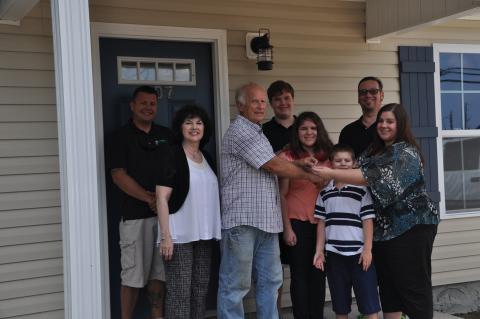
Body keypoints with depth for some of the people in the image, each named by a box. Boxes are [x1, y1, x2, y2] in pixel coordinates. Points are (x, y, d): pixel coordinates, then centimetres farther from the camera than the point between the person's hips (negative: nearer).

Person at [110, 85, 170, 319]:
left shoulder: (165, 135, 13)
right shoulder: (123, 136, 0)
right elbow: (118, 175, -9)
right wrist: (149, 198, -16)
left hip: (165, 213, 5)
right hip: (135, 215, -4)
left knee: (159, 273, 11)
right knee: (133, 275, -1)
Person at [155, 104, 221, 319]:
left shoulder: (206, 158, 14)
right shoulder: (172, 156, -6)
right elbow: (162, 198, -11)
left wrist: (214, 232, 16)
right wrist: (165, 236, -18)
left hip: (204, 235, 7)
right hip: (180, 235, -7)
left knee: (201, 289, 10)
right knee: (180, 291, -6)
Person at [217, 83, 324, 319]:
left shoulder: (256, 132, 21)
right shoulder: (239, 131, -10)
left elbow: (269, 166, 23)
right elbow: (274, 166, -12)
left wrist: (298, 164, 8)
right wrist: (308, 175, 0)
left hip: (266, 220, 10)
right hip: (243, 220, -10)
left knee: (270, 280, 13)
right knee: (236, 284, -2)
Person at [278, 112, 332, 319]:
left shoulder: (327, 156, 5)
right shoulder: (288, 157, -6)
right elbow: (282, 195, -5)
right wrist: (287, 228, -8)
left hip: (322, 222, 4)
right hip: (297, 222, -3)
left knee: (319, 273, 10)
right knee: (300, 274, 3)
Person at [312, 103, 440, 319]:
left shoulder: (406, 152, -13)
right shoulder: (374, 151, 14)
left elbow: (377, 177, -25)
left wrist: (332, 174, -25)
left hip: (411, 226, -8)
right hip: (385, 229, 8)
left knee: (413, 285, -2)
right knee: (388, 285, 10)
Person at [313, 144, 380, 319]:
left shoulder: (361, 189, 0)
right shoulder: (325, 192, 9)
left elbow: (368, 221, -2)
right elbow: (321, 223, 11)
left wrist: (367, 249, -8)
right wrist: (319, 251, 5)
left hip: (359, 252, -3)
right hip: (334, 253, 3)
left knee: (369, 303, -1)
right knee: (340, 304, 11)